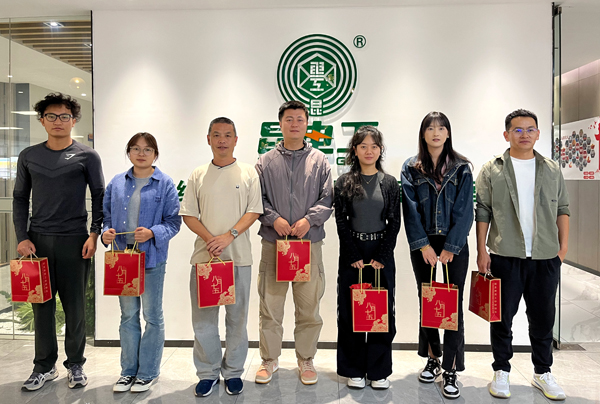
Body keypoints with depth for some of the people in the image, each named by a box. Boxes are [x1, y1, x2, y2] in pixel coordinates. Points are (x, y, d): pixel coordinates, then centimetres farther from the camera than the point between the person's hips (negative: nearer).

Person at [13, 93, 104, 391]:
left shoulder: (87, 156, 1)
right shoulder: (29, 156, 10)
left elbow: (100, 197, 2)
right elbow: (20, 198, 12)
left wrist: (94, 234, -8)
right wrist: (22, 237, 1)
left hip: (74, 240, -2)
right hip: (38, 240, 3)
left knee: (75, 306, 4)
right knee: (42, 305, 9)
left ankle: (75, 365, 20)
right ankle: (44, 366, 23)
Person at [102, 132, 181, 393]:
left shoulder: (165, 184, -3)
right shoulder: (116, 183, 9)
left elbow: (173, 222, -6)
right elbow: (107, 215, 12)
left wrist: (152, 233, -22)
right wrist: (106, 232, -8)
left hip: (152, 258, -4)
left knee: (152, 316, 6)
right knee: (128, 315, 14)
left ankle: (148, 372, 22)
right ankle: (129, 370, 28)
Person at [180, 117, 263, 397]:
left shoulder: (248, 173, 4)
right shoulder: (198, 175, 9)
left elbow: (254, 211, -2)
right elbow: (188, 214, 5)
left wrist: (229, 236, -15)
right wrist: (209, 238, -11)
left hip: (238, 256, -1)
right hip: (204, 255, 2)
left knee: (237, 316, 8)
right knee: (203, 317, 7)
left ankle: (233, 371, 23)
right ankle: (208, 372, 22)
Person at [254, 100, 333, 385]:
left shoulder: (319, 161, 8)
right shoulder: (266, 161, 8)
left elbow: (328, 198, 4)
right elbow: (257, 198, 5)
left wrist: (310, 219, -11)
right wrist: (274, 218, -11)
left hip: (309, 242, 0)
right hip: (273, 243, 1)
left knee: (309, 306, 6)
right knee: (270, 305, 7)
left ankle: (306, 360, 24)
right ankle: (269, 359, 25)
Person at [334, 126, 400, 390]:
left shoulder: (390, 183, 4)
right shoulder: (344, 183, 1)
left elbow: (394, 222, 1)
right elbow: (341, 222, -2)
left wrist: (381, 257, -8)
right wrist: (355, 257, -9)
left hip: (382, 252, 1)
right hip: (351, 254, -1)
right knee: (351, 312, 4)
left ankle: (379, 370, 19)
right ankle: (354, 370, 19)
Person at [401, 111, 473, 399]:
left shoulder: (461, 168, 2)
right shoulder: (411, 168, 3)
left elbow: (463, 211, -3)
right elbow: (411, 209, -2)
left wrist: (450, 247, -10)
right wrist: (423, 245, -10)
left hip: (454, 243, -1)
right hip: (422, 244, 1)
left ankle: (451, 370, 6)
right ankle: (432, 359, 26)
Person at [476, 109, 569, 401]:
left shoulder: (552, 170, 10)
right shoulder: (492, 170, 0)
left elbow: (562, 210, 12)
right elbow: (482, 212, -1)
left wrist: (563, 246, 5)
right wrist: (481, 251, -6)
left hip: (546, 257, 3)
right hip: (505, 256, -2)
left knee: (543, 318, 12)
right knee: (502, 317, 7)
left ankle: (543, 373, 29)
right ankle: (501, 372, 23)